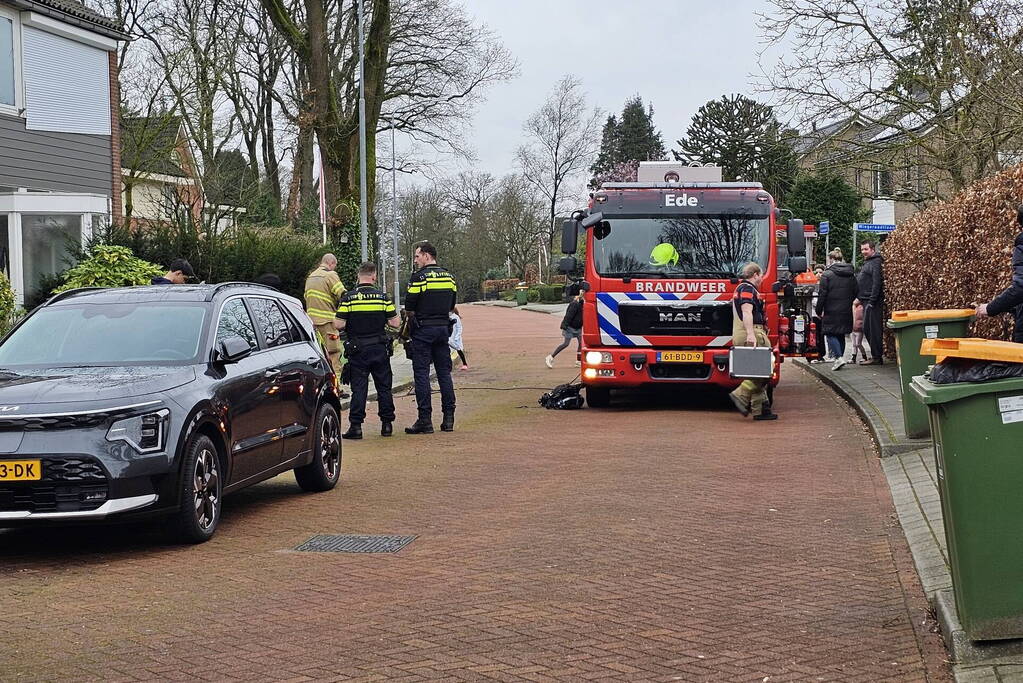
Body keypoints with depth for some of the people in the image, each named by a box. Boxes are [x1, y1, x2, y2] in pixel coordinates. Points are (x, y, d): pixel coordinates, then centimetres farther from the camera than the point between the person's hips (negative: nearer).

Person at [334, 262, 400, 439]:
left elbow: (339, 325, -11)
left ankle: (356, 426, -2)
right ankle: (387, 424, 13)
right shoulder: (383, 297, -3)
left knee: (358, 388, 3)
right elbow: (395, 323, -4)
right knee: (384, 387, 11)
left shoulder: (348, 298, -7)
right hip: (380, 349, 1)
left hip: (358, 350, -1)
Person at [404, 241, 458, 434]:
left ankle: (425, 420, -5)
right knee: (444, 372, 9)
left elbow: (409, 308, -9)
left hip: (423, 330, -6)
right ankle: (448, 418, 9)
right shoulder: (449, 277, 11)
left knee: (422, 374, -3)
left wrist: (412, 323, 9)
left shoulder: (419, 277, -10)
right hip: (443, 328, 6)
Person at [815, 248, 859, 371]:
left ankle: (838, 357, -17)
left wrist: (819, 311, -3)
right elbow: (855, 292, 13)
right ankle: (839, 356, 19)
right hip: (846, 311, 6)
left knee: (831, 334, -1)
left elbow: (822, 295, -10)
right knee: (841, 334, 15)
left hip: (832, 311, -6)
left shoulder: (827, 274, -10)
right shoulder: (851, 274, 8)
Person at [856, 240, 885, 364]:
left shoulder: (876, 262, -11)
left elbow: (877, 283, -19)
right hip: (867, 302, 11)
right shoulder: (867, 263, 21)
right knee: (867, 329, 12)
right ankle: (876, 355, 18)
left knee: (873, 329, -8)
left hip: (873, 302, -11)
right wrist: (860, 299, 19)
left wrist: (872, 301, -22)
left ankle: (876, 357, -6)